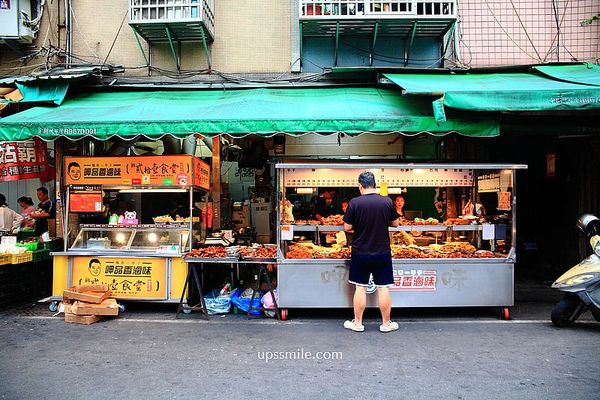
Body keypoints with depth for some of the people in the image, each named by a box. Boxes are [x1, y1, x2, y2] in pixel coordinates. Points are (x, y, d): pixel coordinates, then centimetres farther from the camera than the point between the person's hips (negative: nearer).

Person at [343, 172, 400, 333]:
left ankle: (357, 323, 20)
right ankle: (386, 323, 22)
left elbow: (347, 227, -7)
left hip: (360, 253, -1)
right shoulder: (387, 202, -7)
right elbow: (396, 223, 5)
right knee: (383, 288, 10)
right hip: (382, 253, 1)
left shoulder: (354, 203, -12)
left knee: (360, 288, 9)